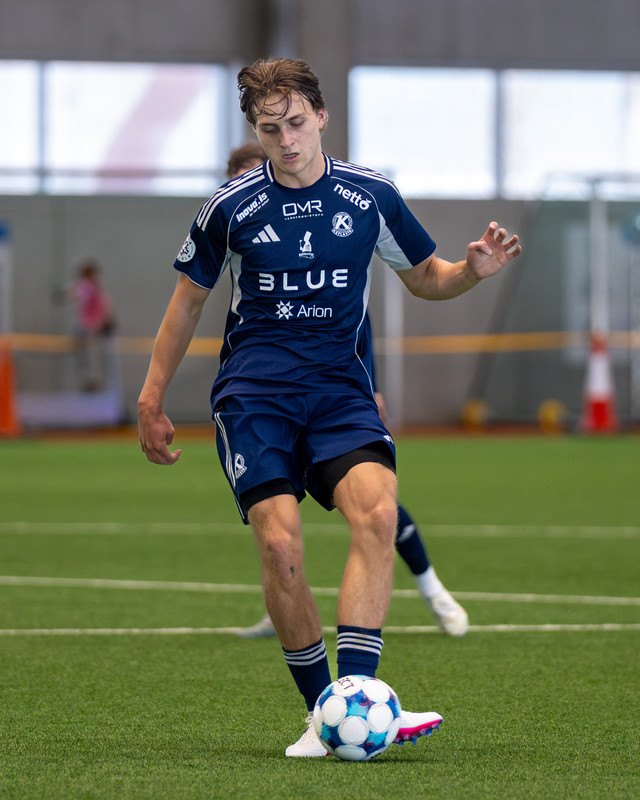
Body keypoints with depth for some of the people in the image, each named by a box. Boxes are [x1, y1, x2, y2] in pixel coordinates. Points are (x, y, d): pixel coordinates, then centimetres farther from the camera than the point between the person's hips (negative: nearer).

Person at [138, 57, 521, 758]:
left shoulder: (371, 196, 5)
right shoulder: (232, 207, 2)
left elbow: (425, 278, 19)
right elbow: (188, 301, 15)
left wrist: (474, 269, -4)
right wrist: (150, 399, 14)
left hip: (339, 385, 1)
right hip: (253, 391, -1)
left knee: (377, 511, -26)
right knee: (280, 547, -18)